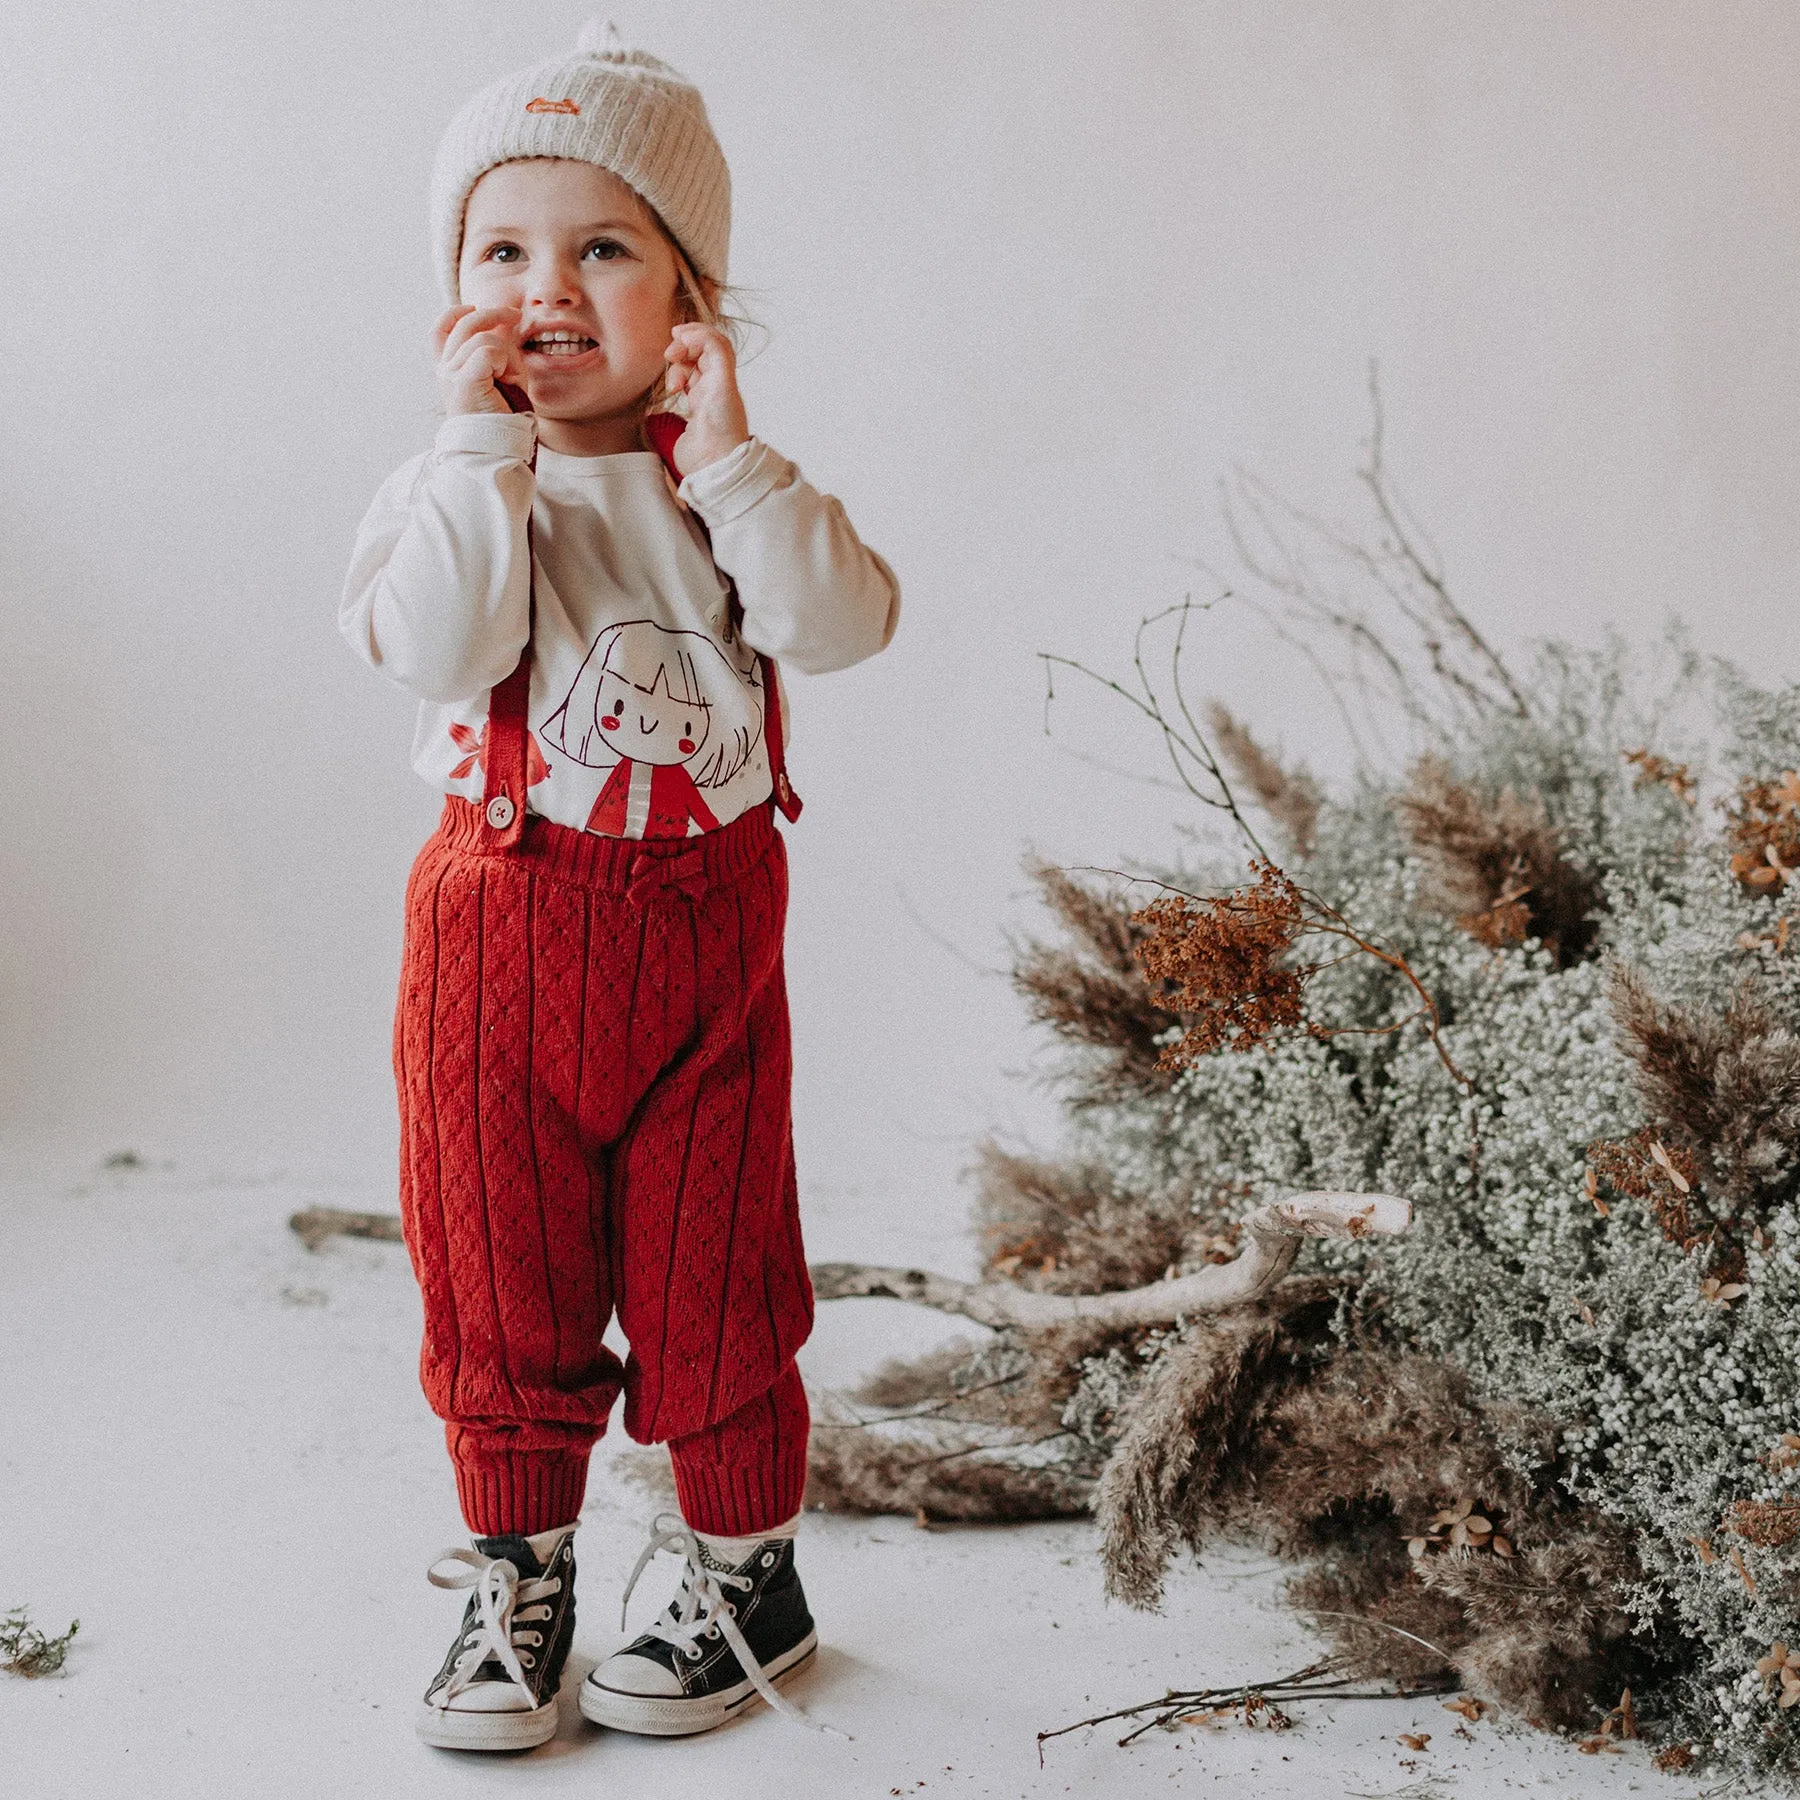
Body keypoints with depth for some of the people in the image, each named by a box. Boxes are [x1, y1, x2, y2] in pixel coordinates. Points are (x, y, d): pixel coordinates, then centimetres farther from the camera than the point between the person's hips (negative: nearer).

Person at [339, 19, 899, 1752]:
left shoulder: (727, 479, 3)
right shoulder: (449, 484, -1)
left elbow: (843, 623, -14)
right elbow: (435, 650, -20)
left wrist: (725, 453, -18)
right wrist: (486, 445, -19)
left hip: (699, 923, 0)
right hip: (500, 930, 0)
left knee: (710, 1267, 8)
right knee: (499, 1270, 8)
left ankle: (747, 1570, 26)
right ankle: (515, 1578, 26)